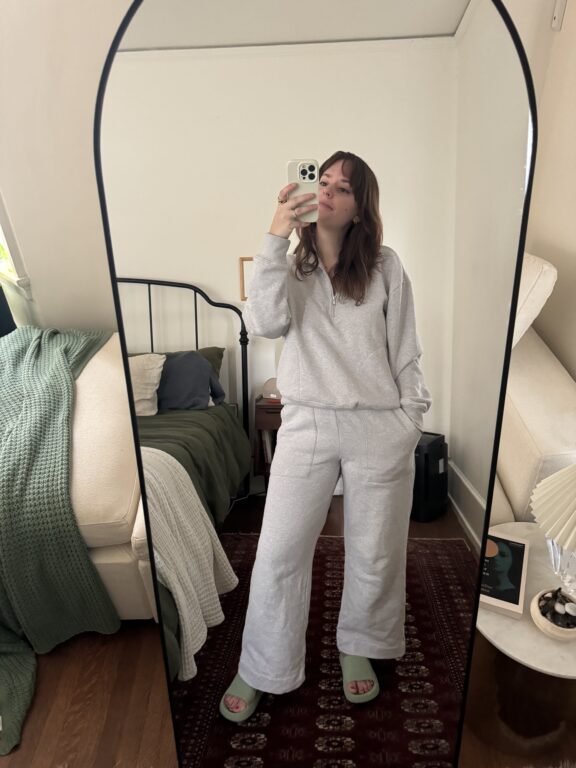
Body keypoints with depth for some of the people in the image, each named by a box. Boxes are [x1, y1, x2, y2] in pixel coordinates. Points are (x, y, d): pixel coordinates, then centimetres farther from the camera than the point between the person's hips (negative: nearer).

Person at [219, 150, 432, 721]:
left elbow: (404, 352, 4)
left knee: (374, 553, 14)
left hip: (380, 427, 0)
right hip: (306, 424, 0)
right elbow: (265, 323, -15)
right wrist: (276, 237, -17)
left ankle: (358, 649, 42)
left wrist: (411, 421, 3)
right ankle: (259, 669, 27)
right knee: (278, 553, 3)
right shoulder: (288, 265, 6)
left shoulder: (386, 267, 3)